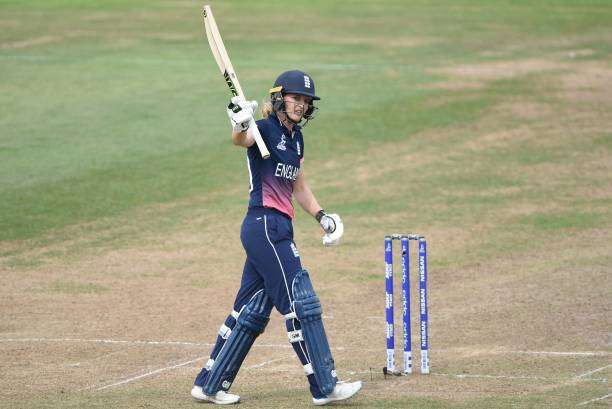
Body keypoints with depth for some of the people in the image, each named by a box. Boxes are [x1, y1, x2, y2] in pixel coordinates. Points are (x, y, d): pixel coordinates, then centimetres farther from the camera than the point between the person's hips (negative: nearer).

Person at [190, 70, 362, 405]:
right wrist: (241, 125, -56)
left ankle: (209, 385, 19)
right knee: (301, 305, -8)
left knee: (252, 311, 12)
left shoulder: (295, 138, 15)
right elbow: (241, 140, -35)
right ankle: (324, 387, -4)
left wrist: (321, 216, 16)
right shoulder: (265, 130, -10)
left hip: (277, 229, 9)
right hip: (265, 226, -9)